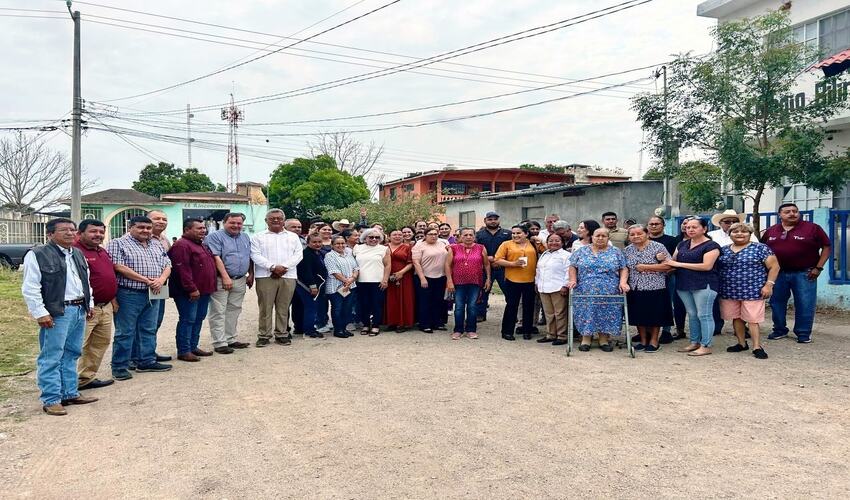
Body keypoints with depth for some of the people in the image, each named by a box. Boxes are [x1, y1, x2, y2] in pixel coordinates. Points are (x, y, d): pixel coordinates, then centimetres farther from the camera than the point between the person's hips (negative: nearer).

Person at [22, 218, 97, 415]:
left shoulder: (78, 254, 15)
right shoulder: (37, 255, -7)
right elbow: (30, 289, -11)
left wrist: (89, 304, 19)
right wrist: (41, 313, -15)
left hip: (79, 310, 7)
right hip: (56, 313, -7)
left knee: (71, 355, 15)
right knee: (51, 358, -2)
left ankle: (70, 393, 23)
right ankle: (51, 400, 6)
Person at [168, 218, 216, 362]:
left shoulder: (201, 245, 17)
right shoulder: (182, 245, -15)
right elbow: (182, 270, -23)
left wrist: (210, 287, 20)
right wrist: (192, 289, -24)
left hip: (204, 290, 10)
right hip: (189, 292, -10)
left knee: (198, 319, 14)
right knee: (188, 320, -5)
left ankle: (193, 346, 24)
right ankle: (183, 351, 1)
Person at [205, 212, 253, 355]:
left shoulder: (245, 237, 15)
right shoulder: (215, 236, -6)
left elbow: (250, 258, 20)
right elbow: (216, 258, -15)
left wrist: (251, 275, 11)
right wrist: (226, 277, -20)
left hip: (240, 281, 7)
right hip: (220, 280, -6)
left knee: (234, 311, 12)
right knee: (218, 312, -4)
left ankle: (231, 339, 21)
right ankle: (219, 343, -1)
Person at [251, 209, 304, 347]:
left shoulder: (293, 237, 14)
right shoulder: (258, 237, 8)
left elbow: (298, 255, 4)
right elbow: (256, 255, -4)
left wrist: (283, 267, -10)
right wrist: (273, 267, -15)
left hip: (288, 276, 2)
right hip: (265, 276, -2)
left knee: (283, 308, 5)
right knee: (265, 307, 0)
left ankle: (281, 334, 14)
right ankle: (264, 335, 8)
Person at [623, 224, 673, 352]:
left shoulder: (658, 247, -6)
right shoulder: (627, 250, 9)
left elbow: (667, 266, -13)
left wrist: (645, 267, -15)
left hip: (655, 288, -4)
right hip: (635, 288, 4)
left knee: (655, 316, 3)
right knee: (639, 316, 9)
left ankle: (654, 341, 18)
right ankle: (643, 341, 23)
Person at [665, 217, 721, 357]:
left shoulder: (711, 245, -7)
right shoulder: (682, 244, 14)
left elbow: (707, 266, -17)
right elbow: (673, 261, 16)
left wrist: (679, 264, -16)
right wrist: (664, 259, -10)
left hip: (704, 285, -7)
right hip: (684, 285, 7)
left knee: (704, 315, -3)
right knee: (692, 314, 12)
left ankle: (706, 346, 3)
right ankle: (694, 342, 20)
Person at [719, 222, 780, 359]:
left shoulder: (760, 248, -2)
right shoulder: (724, 250, 10)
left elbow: (774, 266, -2)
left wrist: (768, 284, -10)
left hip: (752, 291, -5)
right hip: (729, 292, 5)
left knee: (752, 319, -6)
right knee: (736, 318, 10)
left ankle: (757, 347, 2)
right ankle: (742, 344, 23)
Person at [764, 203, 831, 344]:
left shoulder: (812, 228, -4)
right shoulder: (771, 231, 6)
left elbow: (827, 246, -2)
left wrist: (818, 267, -7)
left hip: (804, 274, -3)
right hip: (778, 273, 3)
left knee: (805, 304, 0)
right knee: (776, 303, 10)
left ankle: (803, 333, 12)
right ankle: (779, 330, 24)